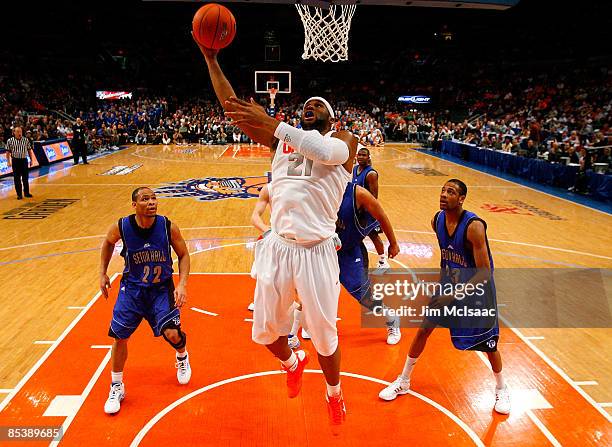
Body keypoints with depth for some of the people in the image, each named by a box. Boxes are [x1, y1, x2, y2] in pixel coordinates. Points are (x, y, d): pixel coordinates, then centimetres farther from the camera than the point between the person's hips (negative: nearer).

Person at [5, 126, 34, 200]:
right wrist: (8, 162, -5)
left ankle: (26, 192, 20)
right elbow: (8, 152, 1)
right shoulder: (10, 141, -3)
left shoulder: (26, 140, 1)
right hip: (15, 161, -1)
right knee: (17, 178, 3)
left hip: (24, 160, 1)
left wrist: (31, 160, 4)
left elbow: (29, 150, 8)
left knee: (25, 177, 8)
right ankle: (19, 194, 11)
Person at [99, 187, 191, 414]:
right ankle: (116, 387, 23)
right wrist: (103, 274, 7)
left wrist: (182, 284, -17)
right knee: (120, 336, -1)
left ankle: (182, 357, 26)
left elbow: (183, 255, -5)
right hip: (132, 287, 1)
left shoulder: (168, 227, -19)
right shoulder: (121, 227, -17)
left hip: (162, 288, -1)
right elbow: (108, 243, 8)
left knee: (173, 334, -13)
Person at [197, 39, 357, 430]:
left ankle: (334, 394, 39)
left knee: (324, 335, 9)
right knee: (266, 330, 16)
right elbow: (233, 109, 7)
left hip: (317, 251, -4)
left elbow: (328, 152, -24)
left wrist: (274, 125, -31)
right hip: (277, 248, 4)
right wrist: (211, 58, 0)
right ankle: (293, 363, 51)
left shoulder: (344, 140, 2)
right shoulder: (282, 139, 13)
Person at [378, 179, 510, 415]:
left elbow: (484, 273, -28)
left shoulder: (474, 226, -29)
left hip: (477, 289, -5)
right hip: (450, 284, 6)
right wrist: (443, 279, 11)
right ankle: (403, 381, 22)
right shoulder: (437, 220, -9)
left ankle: (501, 389, 36)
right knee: (423, 329, 5)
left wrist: (455, 295, -32)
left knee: (488, 343, 7)